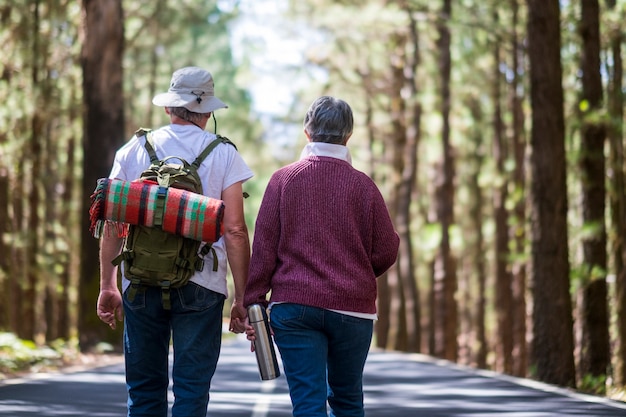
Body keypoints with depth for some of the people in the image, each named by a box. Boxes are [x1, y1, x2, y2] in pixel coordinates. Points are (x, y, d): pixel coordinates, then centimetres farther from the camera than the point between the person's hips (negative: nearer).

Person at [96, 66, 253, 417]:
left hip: (140, 283, 2)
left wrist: (107, 286, 14)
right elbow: (235, 231, -5)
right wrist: (242, 298, -1)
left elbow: (112, 226, 6)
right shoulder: (224, 154, 1)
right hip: (200, 284, -2)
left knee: (144, 388, 10)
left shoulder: (133, 150, 8)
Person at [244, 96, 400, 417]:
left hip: (293, 306, -1)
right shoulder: (363, 185, 0)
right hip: (353, 308, 1)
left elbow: (263, 247, -4)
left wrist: (253, 303, -1)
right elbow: (386, 252, 1)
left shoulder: (283, 179, 0)